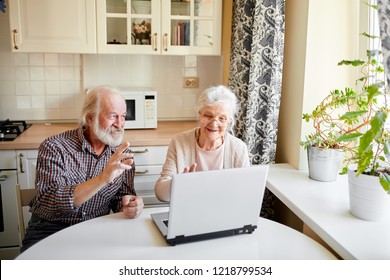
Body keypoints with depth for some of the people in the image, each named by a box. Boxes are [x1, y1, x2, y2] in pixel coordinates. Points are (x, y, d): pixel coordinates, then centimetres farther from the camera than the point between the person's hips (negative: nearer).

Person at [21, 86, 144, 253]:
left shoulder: (122, 153, 1)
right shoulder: (54, 147, -12)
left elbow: (122, 195, 6)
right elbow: (48, 202, -23)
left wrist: (130, 205, -19)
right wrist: (103, 179, -35)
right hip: (50, 229, -3)